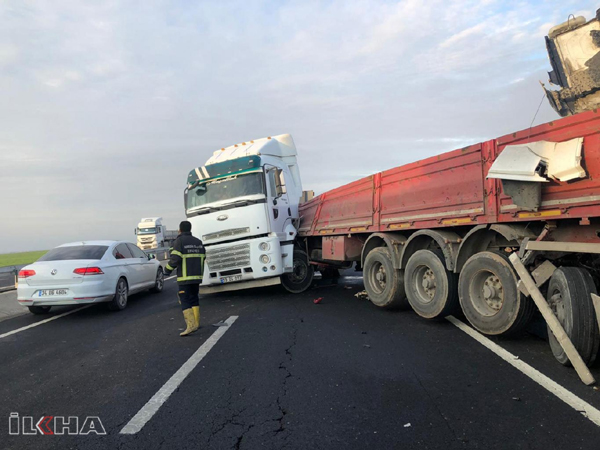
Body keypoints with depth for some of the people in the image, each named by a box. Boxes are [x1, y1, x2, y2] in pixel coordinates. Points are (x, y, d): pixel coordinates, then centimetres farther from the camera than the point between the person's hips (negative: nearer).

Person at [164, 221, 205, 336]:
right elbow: (202, 258, 14)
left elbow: (175, 258, -17)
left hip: (184, 278, -6)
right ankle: (196, 322, 22)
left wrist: (167, 269, -2)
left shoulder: (179, 241, -9)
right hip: (196, 276, 7)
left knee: (185, 301, -5)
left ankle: (191, 325, -14)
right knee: (194, 299, 17)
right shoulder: (198, 242, 12)